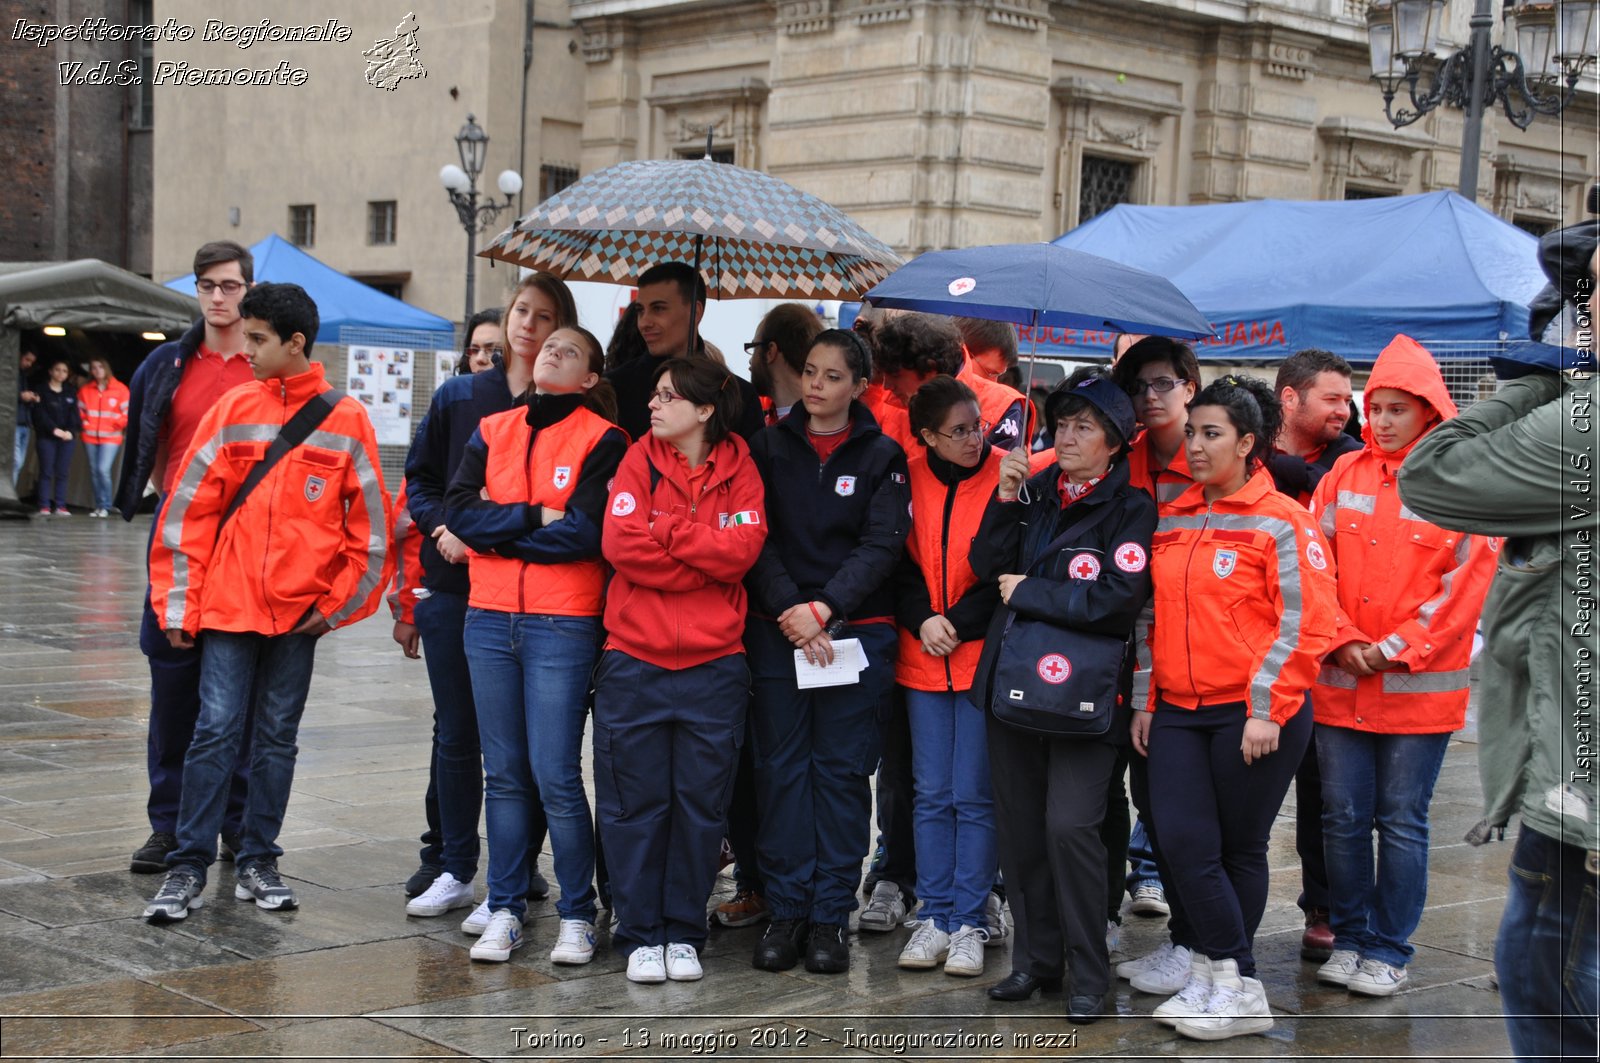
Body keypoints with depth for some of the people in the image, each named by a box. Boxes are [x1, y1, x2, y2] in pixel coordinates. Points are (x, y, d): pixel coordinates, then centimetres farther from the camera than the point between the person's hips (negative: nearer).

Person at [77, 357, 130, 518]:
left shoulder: (120, 389, -2)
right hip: (90, 437, 4)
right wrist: (84, 423, 1)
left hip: (111, 438, -4)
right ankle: (98, 506, 15)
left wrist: (117, 424, -12)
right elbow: (79, 410, 17)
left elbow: (128, 412, -1)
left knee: (103, 470, -17)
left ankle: (106, 506, -5)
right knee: (94, 472, 6)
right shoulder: (85, 390, 8)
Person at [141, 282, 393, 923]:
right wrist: (178, 604, 0)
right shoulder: (234, 409, 2)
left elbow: (370, 525, 2)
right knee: (215, 731, -3)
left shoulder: (346, 420, 0)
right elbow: (187, 509, 2)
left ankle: (258, 863, 17)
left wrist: (339, 605, -1)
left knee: (277, 737, 7)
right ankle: (188, 868, 3)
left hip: (300, 611, 0)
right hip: (229, 604, 0)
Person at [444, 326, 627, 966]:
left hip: (563, 625, -4)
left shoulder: (602, 439, -2)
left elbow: (585, 533, -15)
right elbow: (458, 511, -2)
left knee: (557, 778, -5)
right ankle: (505, 911, 17)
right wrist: (535, 517, -12)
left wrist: (493, 530, -6)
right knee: (504, 773, 9)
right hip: (489, 619, 4)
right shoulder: (493, 431, 11)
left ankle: (577, 915, 8)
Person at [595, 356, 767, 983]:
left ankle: (684, 932, 18)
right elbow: (621, 542, -10)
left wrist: (665, 529, -10)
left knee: (700, 805, 6)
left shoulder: (739, 470, 4)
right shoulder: (640, 461, 4)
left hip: (713, 665, 0)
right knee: (636, 802, 3)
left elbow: (741, 549, -12)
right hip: (635, 659, 0)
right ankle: (640, 934, 13)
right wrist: (704, 563, -9)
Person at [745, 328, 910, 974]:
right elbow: (756, 537, -1)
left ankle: (830, 916, 8)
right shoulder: (769, 447, 7)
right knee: (782, 767, 2)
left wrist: (824, 608, -15)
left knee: (841, 769, 2)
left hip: (854, 630, -1)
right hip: (777, 630, 1)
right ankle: (787, 912, 9)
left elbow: (882, 544, -5)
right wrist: (787, 610, -14)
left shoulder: (882, 456, 4)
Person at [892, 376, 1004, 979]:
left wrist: (957, 624, -11)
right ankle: (934, 916, 15)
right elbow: (898, 562, 7)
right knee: (932, 794, 7)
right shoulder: (909, 480, 2)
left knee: (974, 796, -1)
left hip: (983, 656, -3)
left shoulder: (1006, 477, -7)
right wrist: (922, 620, -7)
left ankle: (968, 923, 8)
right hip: (923, 660, 3)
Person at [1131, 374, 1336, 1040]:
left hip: (1255, 716, -5)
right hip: (1179, 712, 5)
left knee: (1240, 851, 4)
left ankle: (1230, 984, 15)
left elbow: (1304, 623, -11)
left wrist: (1268, 710, -16)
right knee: (1181, 841, -3)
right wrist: (1146, 701, 13)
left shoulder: (1281, 522, -6)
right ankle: (1222, 981, 10)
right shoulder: (1171, 521, 12)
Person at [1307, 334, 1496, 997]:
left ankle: (1390, 950, 14)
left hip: (1421, 687, -3)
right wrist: (1343, 642, -7)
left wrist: (1396, 649, -10)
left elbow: (1469, 582, -6)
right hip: (1341, 682, 3)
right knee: (1342, 818, 8)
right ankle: (1349, 937, 21)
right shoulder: (1345, 475, 7)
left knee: (1401, 821, 4)